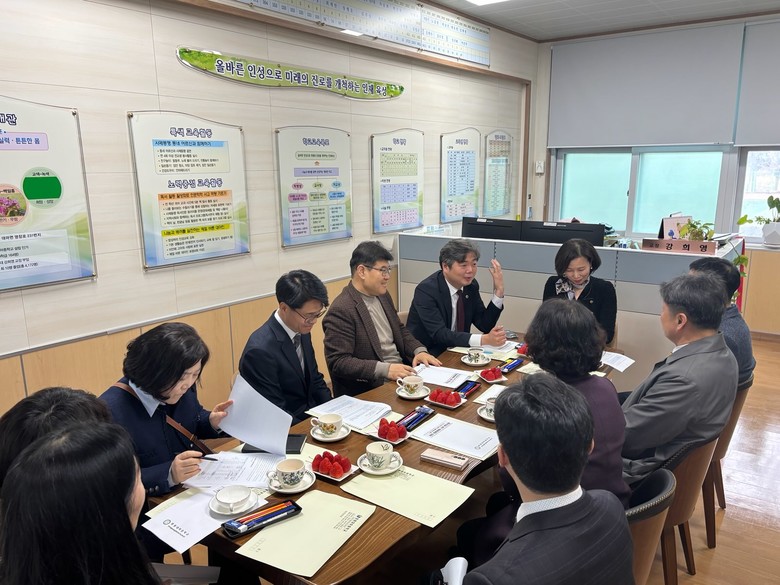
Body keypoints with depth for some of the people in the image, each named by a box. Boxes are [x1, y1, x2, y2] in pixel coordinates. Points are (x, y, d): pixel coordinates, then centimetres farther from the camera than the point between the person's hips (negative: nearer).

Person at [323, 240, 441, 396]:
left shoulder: (383, 296, 11)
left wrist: (419, 350, 2)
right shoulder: (341, 310, -15)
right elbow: (338, 362, -19)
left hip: (402, 372, 9)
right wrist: (384, 369, -26)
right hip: (370, 390, -8)